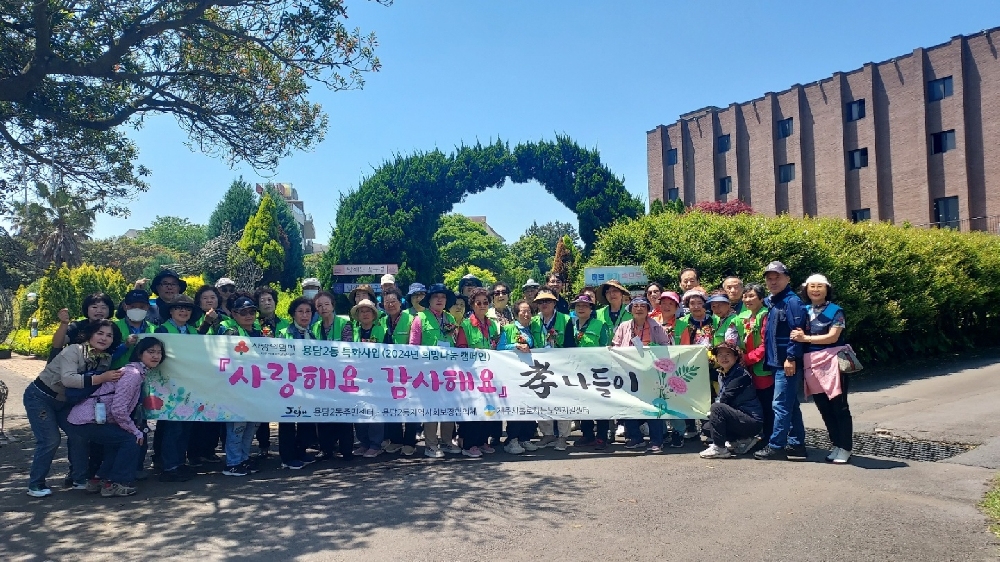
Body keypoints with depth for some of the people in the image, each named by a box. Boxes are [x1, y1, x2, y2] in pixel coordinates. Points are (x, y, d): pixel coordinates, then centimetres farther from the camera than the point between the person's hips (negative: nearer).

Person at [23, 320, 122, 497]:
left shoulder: (106, 359, -6)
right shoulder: (74, 350, -27)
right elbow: (68, 379, -42)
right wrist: (101, 378, -47)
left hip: (64, 401, 7)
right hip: (40, 397, -7)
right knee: (50, 440, -12)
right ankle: (35, 484, 4)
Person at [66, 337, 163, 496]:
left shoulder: (139, 373, 13)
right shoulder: (133, 374, -18)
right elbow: (118, 410, -23)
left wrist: (135, 428, 12)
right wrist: (135, 431, -11)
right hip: (87, 422, -10)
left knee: (120, 440, 21)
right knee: (132, 439, -6)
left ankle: (97, 479, 26)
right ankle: (115, 483, 0)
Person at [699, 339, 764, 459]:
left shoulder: (741, 374, -16)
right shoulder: (722, 375, 10)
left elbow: (725, 398, -20)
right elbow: (721, 398, 13)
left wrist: (711, 411, -7)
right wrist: (711, 412, -5)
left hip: (752, 421, -9)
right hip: (738, 418, 9)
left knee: (717, 408, -26)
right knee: (706, 427, 6)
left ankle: (719, 448, -17)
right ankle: (742, 441, 7)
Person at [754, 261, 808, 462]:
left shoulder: (792, 302, -10)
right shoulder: (769, 303, 16)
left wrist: (791, 358, -20)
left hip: (787, 364, -9)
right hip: (776, 362, 9)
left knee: (781, 405, -6)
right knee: (791, 406, 13)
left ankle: (776, 446, -2)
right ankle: (796, 445, 19)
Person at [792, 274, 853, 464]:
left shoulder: (835, 311, -1)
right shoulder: (804, 311, 13)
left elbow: (832, 337, -11)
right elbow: (798, 336, 13)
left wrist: (806, 338, -14)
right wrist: (798, 336, -11)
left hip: (831, 362, -5)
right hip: (811, 364, 5)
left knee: (839, 406, -1)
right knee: (823, 407, 9)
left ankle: (845, 448, 8)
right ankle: (836, 445, 21)